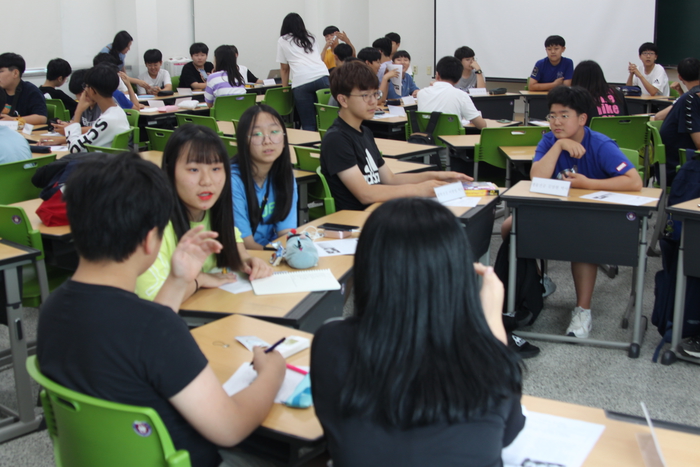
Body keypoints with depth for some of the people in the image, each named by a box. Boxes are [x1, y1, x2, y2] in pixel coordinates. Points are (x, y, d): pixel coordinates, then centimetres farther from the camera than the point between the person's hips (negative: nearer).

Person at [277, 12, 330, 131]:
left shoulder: (282, 41, 17)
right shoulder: (310, 38, 29)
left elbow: (284, 68, 18)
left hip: (301, 82, -3)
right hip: (322, 77, 3)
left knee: (308, 124, -2)